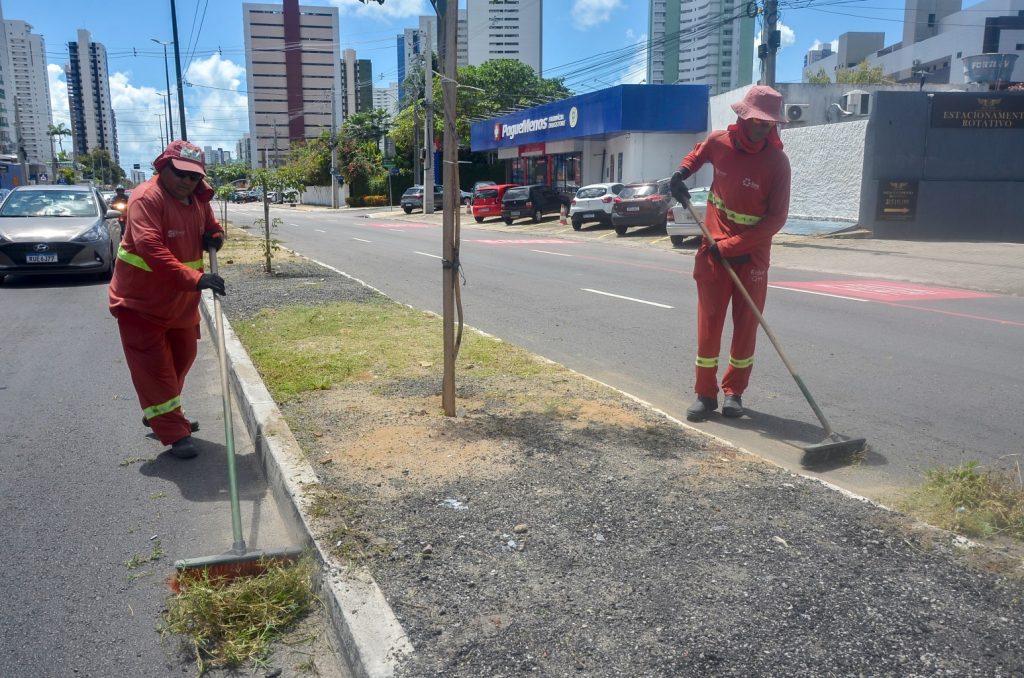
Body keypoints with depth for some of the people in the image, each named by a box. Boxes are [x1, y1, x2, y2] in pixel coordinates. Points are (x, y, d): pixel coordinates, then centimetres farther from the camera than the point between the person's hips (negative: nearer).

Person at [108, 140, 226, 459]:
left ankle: (162, 416, 37)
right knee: (154, 366, -4)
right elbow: (152, 249, -37)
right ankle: (174, 433, 0)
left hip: (181, 302, 8)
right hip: (140, 301, -8)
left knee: (182, 358, 18)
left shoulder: (198, 199, 1)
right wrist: (194, 279, -48)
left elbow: (212, 227, 19)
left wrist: (214, 237, -7)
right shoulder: (146, 199, -24)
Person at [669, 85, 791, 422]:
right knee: (708, 322, 1)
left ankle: (734, 392, 21)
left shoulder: (777, 161, -13)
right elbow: (699, 153, 21)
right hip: (714, 248, 2)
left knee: (746, 324, 6)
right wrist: (681, 173, 0)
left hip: (752, 253, -1)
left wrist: (731, 246, -21)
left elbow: (777, 217, -16)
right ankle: (705, 394, 10)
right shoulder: (719, 141, -4)